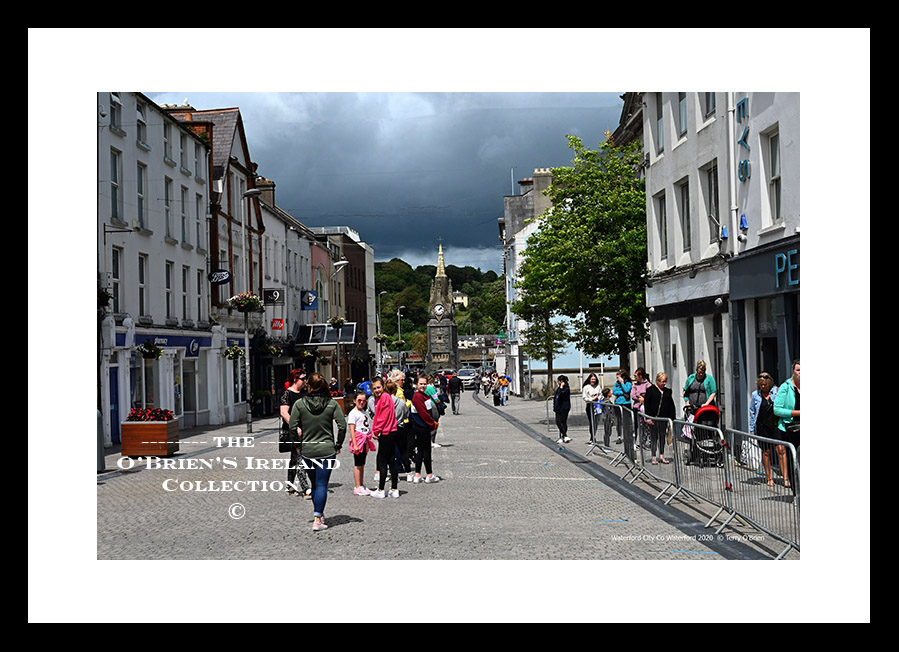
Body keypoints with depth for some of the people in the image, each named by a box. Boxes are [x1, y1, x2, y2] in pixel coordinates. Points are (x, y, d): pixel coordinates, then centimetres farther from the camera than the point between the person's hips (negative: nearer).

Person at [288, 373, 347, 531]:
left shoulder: (299, 404, -4)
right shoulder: (332, 404, -4)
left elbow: (293, 427, -5)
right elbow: (342, 426, -8)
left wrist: (299, 445, 10)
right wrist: (338, 445, 4)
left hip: (307, 451, 2)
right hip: (327, 450, -1)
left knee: (315, 484, 17)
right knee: (322, 484, 0)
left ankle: (319, 514, 31)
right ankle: (317, 520, -8)